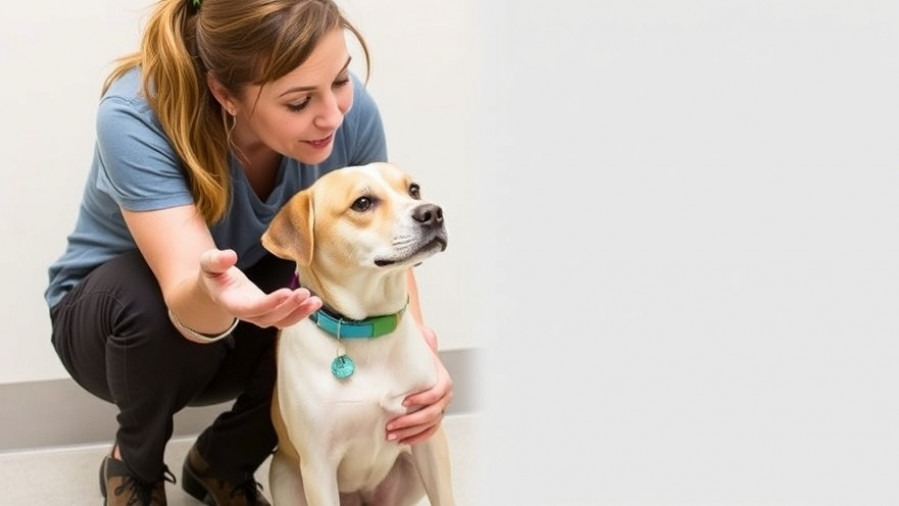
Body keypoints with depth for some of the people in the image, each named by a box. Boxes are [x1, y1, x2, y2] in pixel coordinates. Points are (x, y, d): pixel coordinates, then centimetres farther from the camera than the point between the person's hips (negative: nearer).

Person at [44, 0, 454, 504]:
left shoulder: (350, 109, -25)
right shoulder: (137, 116, -35)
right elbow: (184, 303, -41)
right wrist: (209, 290, -65)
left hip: (245, 332, 3)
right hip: (115, 314, -2)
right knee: (146, 296, -37)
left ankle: (221, 462, 2)